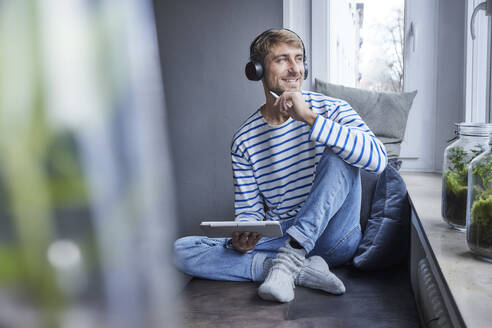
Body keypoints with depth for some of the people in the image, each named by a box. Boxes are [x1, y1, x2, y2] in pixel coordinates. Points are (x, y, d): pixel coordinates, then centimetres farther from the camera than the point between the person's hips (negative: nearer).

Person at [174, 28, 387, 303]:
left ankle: (287, 261, -29)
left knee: (339, 155, -27)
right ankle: (301, 269, -22)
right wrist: (240, 241, -19)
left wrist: (310, 118, -28)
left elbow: (377, 159, -22)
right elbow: (248, 210, 6)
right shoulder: (244, 141, 3)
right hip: (279, 237, 3)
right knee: (181, 250, -16)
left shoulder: (330, 110, -4)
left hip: (333, 240, -2)